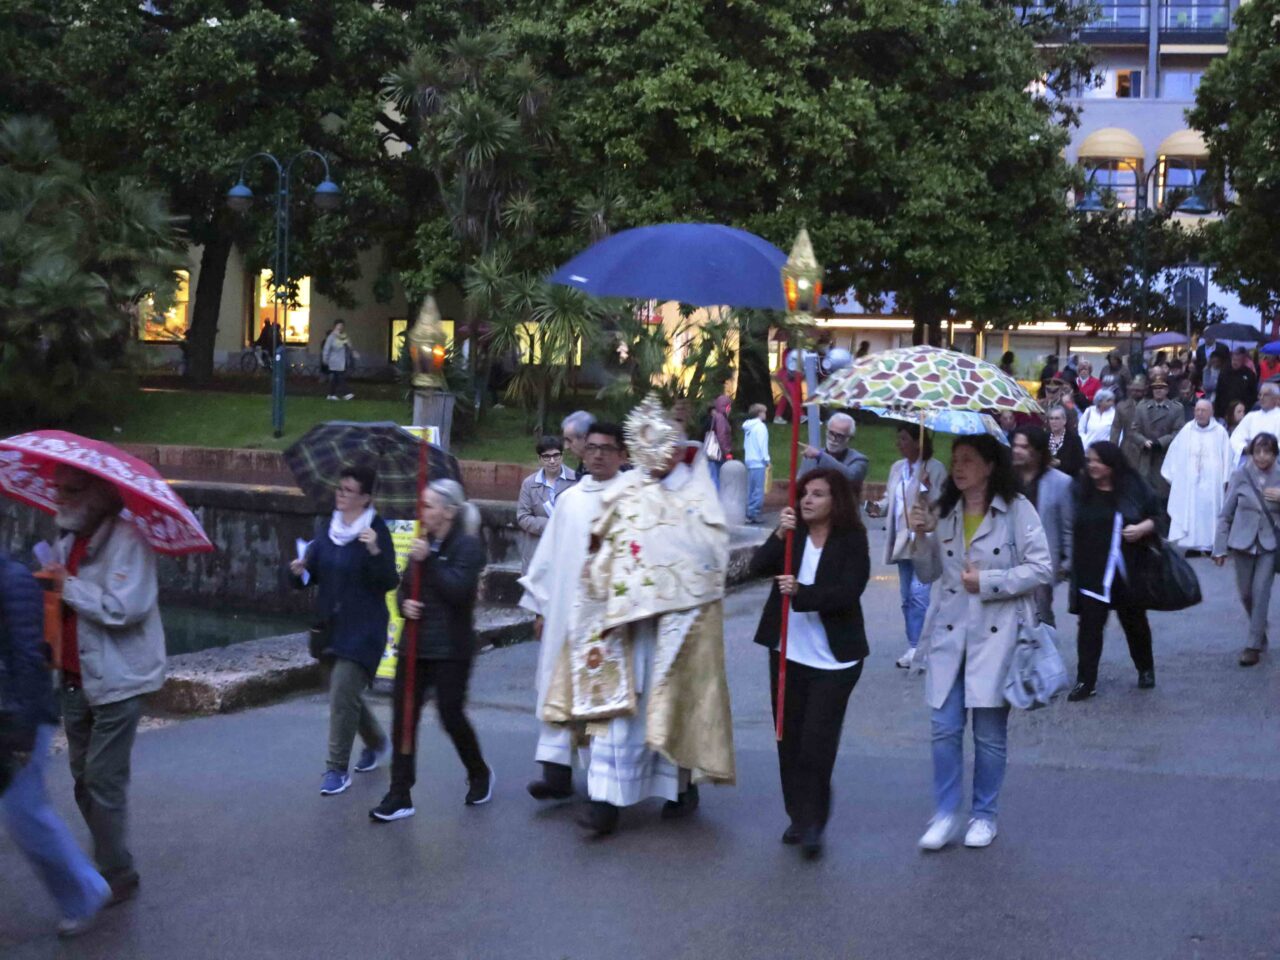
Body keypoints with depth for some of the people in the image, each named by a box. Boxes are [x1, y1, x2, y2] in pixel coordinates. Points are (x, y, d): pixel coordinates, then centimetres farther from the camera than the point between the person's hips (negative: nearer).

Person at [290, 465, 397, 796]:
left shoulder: (376, 531, -11)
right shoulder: (326, 528, 6)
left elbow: (389, 582, -15)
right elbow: (313, 572, 11)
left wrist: (376, 552, -31)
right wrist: (300, 570, -11)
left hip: (363, 628, -7)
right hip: (329, 624, 7)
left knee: (343, 693, -12)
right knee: (345, 692, 18)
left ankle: (337, 769, -2)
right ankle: (376, 742, 43)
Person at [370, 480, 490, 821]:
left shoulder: (467, 546, -8)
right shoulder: (424, 543, 12)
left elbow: (458, 590, -21)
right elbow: (405, 586, 18)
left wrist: (428, 560, -21)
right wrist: (404, 603, -4)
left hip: (450, 650, -6)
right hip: (415, 644, 6)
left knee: (451, 716, 0)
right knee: (403, 716, 0)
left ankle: (480, 774, 27)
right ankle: (399, 796, 4)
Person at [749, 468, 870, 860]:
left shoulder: (852, 541, -7)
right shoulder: (794, 533, 5)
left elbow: (848, 593, -18)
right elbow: (758, 566, -8)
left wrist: (801, 592, -29)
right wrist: (780, 536, -22)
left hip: (834, 659, -5)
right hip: (789, 652, 5)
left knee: (816, 744, -8)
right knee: (789, 740, 10)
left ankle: (813, 823, 2)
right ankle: (799, 817, 21)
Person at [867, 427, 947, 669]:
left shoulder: (935, 469, -9)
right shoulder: (897, 468, 12)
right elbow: (890, 498, 18)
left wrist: (927, 487, -29)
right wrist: (879, 507, -2)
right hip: (903, 542, 8)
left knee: (919, 595, -14)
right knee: (907, 597, 13)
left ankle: (917, 648, -10)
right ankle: (914, 646, 23)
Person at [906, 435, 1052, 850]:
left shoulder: (1017, 509, -6)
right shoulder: (944, 513, 10)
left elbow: (1041, 569, -9)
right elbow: (928, 574, 15)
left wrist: (988, 582, -14)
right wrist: (921, 537, -1)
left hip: (995, 634, -4)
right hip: (949, 632, 4)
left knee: (990, 731, 5)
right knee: (944, 729, 1)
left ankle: (985, 815, 20)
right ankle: (945, 813, 13)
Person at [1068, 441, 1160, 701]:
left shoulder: (1135, 488, -3)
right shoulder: (1080, 490, -1)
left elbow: (1157, 517, 4)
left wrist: (1143, 528, -16)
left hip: (1128, 571, 0)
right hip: (1091, 572, 0)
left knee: (1135, 622, 15)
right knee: (1090, 625, -3)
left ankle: (1146, 670, 36)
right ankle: (1085, 680, 2)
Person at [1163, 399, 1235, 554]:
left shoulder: (1220, 432, -1)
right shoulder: (1187, 430, 4)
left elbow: (1227, 456, 0)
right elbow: (1174, 454, 7)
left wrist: (1226, 480, -4)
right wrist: (1171, 476, 5)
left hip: (1211, 482, -2)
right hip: (1188, 482, 2)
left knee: (1209, 510, -3)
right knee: (1188, 512, 0)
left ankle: (1210, 545, 1)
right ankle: (1191, 545, 4)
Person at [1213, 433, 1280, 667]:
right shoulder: (1240, 476, -6)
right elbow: (1226, 514, -1)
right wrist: (1220, 548, -3)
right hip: (1243, 542, 1)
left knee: (1261, 592, -8)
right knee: (1246, 593, 12)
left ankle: (1254, 646, 1)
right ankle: (1259, 631, 38)